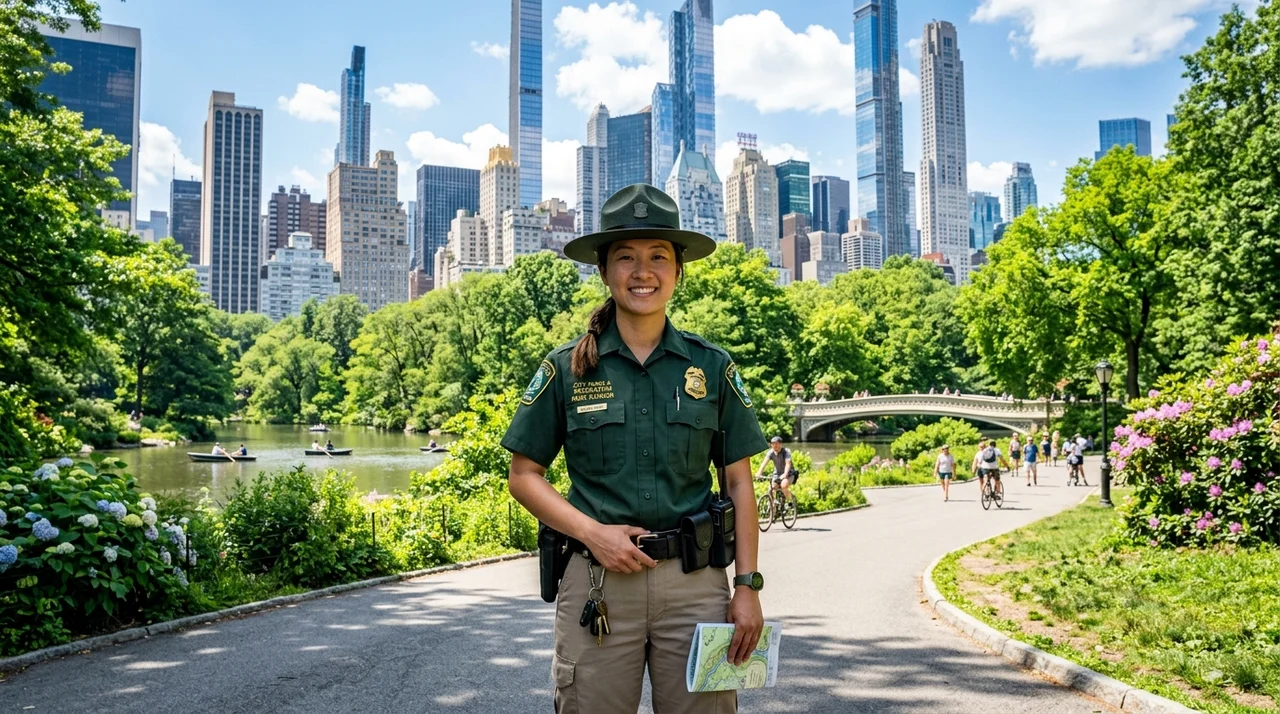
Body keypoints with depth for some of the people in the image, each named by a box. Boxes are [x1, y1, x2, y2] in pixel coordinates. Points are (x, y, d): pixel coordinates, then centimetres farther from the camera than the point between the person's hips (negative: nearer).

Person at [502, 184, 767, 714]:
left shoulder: (712, 367, 4)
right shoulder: (567, 368, 2)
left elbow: (739, 482, 6)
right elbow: (524, 477, 4)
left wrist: (748, 586, -1)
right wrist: (592, 532, -10)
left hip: (695, 582, 1)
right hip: (597, 578, 0)